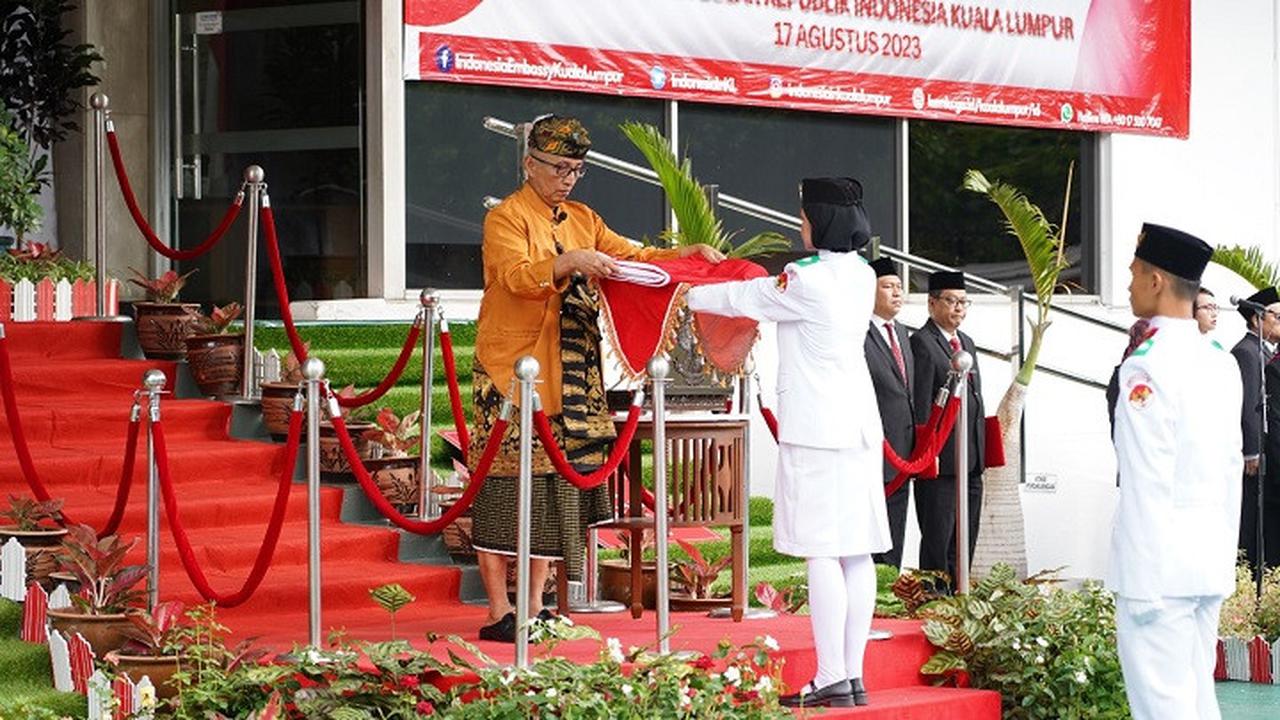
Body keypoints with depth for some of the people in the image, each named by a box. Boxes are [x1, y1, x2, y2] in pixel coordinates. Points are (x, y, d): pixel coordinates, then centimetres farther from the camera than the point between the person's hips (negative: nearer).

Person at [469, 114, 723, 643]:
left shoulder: (582, 220, 17)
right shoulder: (506, 218, -4)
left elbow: (632, 257, 14)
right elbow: (517, 275, -20)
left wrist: (688, 255, -1)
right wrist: (569, 262, -35)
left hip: (572, 376, 7)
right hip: (514, 369, -7)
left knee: (555, 482, 5)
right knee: (508, 483, -7)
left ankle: (534, 605, 11)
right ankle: (498, 613, -5)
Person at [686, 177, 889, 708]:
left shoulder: (806, 280, -13)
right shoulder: (862, 276, 11)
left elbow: (742, 300, 1)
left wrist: (686, 294, 18)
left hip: (815, 428, -8)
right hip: (859, 425, 8)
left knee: (821, 551, -7)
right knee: (856, 552, 7)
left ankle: (832, 679, -9)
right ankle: (854, 674, 9)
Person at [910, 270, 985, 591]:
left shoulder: (967, 343, 19)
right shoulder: (922, 343, -9)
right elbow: (920, 404, -14)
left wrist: (981, 452, 17)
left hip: (971, 464, 9)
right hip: (940, 462, -9)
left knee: (965, 542, 11)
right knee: (938, 541, -4)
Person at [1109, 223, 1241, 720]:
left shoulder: (1146, 367, -13)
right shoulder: (1221, 362, 11)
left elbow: (1147, 485, -16)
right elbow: (1233, 468, 14)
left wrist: (1143, 586, -13)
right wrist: (1223, 557, 20)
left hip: (1159, 565, -8)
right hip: (1212, 563, 8)